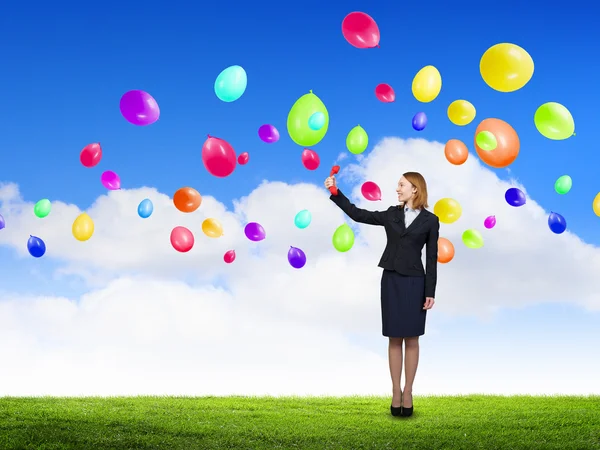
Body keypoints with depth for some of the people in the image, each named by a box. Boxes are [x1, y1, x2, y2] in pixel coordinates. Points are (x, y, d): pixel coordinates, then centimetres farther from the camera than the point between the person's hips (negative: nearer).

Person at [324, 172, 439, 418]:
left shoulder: (430, 220, -1)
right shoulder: (391, 214, 7)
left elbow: (432, 257, -2)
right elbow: (357, 214, 5)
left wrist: (430, 292, -5)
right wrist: (335, 192, -4)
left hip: (414, 283, -2)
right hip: (391, 281, 2)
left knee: (411, 339, 3)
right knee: (394, 339, 5)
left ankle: (408, 392, 13)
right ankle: (396, 392, 13)